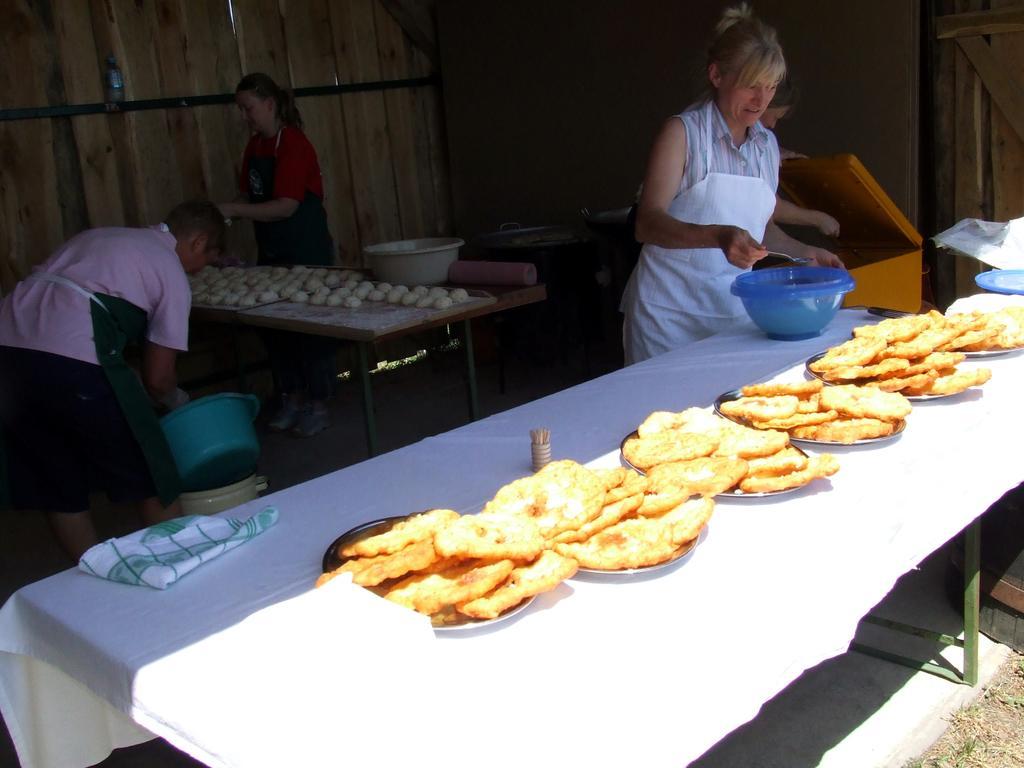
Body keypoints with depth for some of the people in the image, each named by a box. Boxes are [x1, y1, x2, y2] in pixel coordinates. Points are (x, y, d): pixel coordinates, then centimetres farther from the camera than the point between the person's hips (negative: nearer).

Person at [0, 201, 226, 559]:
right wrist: (176, 398, 32)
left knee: (57, 487, 18)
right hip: (74, 360, -7)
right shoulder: (172, 275, 10)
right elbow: (157, 379, 8)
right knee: (150, 478, 11)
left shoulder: (98, 235, 29)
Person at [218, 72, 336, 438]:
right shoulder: (255, 145, 8)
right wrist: (224, 212, -4)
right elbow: (249, 195, 14)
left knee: (311, 325, 0)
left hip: (307, 251, -8)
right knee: (275, 324, 11)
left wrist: (232, 210, -24)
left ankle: (318, 406, 10)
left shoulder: (293, 144, -16)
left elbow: (286, 205, -23)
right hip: (272, 251, 8)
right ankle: (292, 398, 23)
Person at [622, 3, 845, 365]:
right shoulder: (682, 132, -7)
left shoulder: (768, 144, 12)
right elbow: (648, 223, -18)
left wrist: (806, 253, 10)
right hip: (670, 312, -5)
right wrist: (719, 236, -32)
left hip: (734, 309, 5)